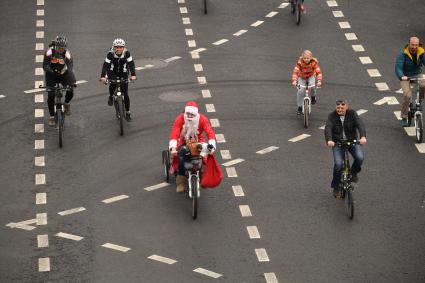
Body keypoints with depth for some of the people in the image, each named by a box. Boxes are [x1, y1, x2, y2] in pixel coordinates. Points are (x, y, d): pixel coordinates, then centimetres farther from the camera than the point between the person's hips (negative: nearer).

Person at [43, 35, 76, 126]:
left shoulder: (67, 53, -18)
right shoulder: (49, 52, -21)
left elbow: (70, 67, -23)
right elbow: (45, 66, -24)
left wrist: (72, 80, -38)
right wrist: (52, 71, -41)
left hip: (63, 74, 1)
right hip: (51, 75, -1)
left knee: (70, 92, -15)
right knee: (50, 95, -9)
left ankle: (66, 103, 20)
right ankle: (52, 117, 5)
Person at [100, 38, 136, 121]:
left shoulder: (127, 53, -19)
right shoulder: (110, 54, -21)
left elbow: (131, 64, -24)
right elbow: (105, 65, -26)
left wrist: (133, 75, -40)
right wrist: (103, 76, -40)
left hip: (123, 74, 1)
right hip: (113, 73, -1)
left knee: (125, 94, -3)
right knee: (112, 85, -33)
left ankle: (127, 113, 10)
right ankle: (111, 97, -1)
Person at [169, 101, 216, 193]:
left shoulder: (202, 119, -14)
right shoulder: (180, 119, -16)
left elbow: (210, 133, -22)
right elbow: (174, 134, -25)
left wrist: (212, 146, -39)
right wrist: (173, 147, -41)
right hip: (183, 143, -1)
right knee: (181, 155, -33)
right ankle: (180, 182, -23)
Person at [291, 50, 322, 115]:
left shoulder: (314, 63, -27)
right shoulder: (300, 62, -27)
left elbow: (318, 72, -34)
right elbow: (295, 72, -35)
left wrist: (319, 81, -50)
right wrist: (294, 81, -50)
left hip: (311, 76, -1)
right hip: (302, 77, 1)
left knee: (312, 85, -32)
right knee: (300, 91, -16)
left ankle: (313, 96, 1)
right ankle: (299, 107, 5)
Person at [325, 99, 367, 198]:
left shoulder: (352, 114, -5)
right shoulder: (332, 116, -7)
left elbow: (360, 124, -19)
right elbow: (328, 128, -20)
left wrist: (363, 136, -38)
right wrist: (329, 140, -40)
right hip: (337, 143, -1)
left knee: (360, 157, -24)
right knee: (338, 164, -18)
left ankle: (354, 172, 9)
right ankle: (336, 187, 2)